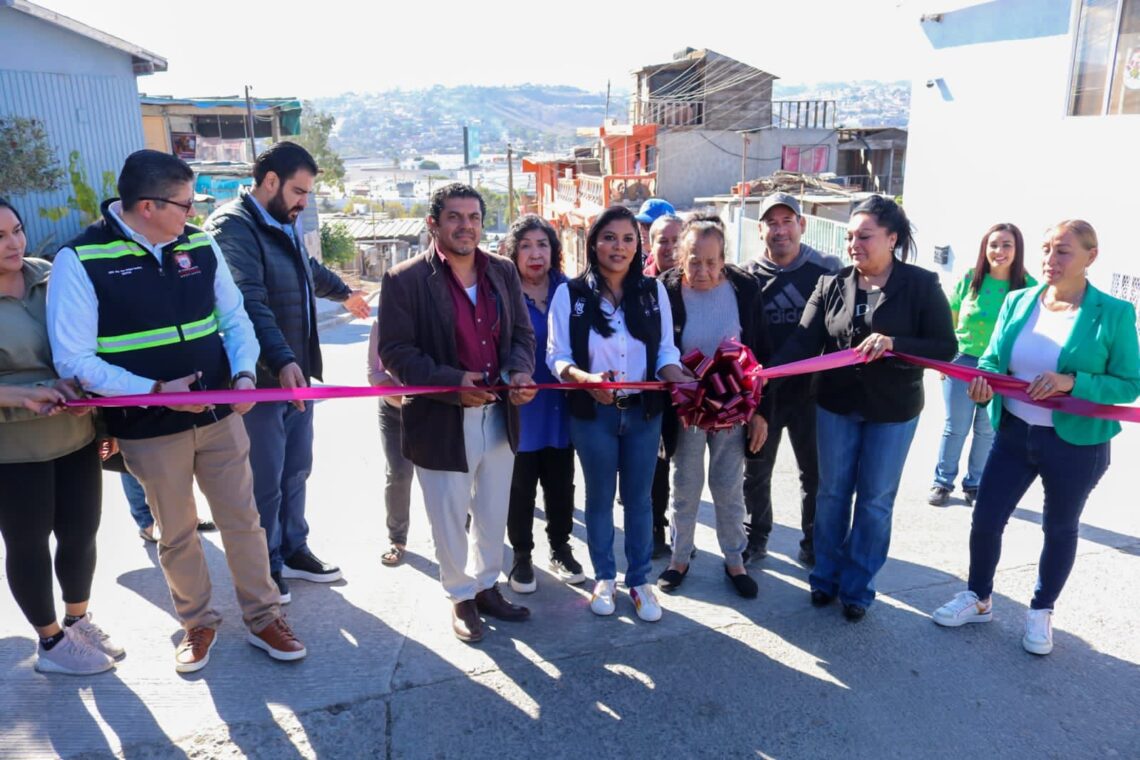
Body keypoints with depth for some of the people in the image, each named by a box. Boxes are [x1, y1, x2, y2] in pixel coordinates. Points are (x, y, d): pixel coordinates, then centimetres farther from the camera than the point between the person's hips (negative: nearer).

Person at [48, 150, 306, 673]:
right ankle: (197, 624, 36)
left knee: (243, 520, 11)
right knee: (176, 534, 14)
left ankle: (262, 618, 29)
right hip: (150, 429, -3)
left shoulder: (200, 246, 1)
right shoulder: (81, 260, -12)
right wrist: (154, 391, -21)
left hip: (220, 414, 3)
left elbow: (234, 319, 8)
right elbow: (73, 359, -13)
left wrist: (244, 372, -10)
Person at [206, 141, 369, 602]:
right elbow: (250, 303, -30)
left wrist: (344, 293, 52)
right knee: (265, 481, 5)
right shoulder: (233, 227, -16)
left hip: (296, 373, 9)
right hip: (261, 379, -9)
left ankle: (293, 550, 34)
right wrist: (281, 360, -40)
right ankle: (265, 568, 22)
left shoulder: (287, 226, 14)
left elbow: (310, 270, 35)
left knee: (296, 471, 18)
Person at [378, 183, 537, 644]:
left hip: (498, 414, 5)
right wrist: (452, 382, -23)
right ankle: (460, 597, 32)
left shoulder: (503, 272, 5)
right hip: (442, 420, -5)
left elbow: (522, 333, 10)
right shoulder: (405, 280, -11)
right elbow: (394, 351, -13)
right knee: (450, 518, 11)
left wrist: (521, 371, -12)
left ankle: (487, 586, 39)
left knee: (493, 514, 19)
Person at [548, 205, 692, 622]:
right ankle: (604, 577, 31)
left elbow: (666, 350, 3)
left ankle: (639, 580, 29)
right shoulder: (570, 293, -7)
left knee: (639, 498, 12)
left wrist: (677, 377, -18)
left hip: (644, 412, 2)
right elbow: (557, 355, -9)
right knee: (599, 497, 14)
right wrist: (586, 378, -29)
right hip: (593, 413, -1)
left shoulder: (653, 291, 1)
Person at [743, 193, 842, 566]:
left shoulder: (827, 269, -3)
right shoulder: (748, 275, -1)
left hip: (811, 391, -1)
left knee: (815, 472, 10)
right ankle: (756, 535, 34)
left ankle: (812, 543, 29)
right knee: (756, 470, 14)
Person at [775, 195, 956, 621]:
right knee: (832, 492, 12)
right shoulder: (832, 285, -3)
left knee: (875, 500, 9)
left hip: (893, 411, -2)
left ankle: (857, 588, 24)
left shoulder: (921, 285, -9)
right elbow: (804, 341, -10)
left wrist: (892, 344, -28)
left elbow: (945, 347, -11)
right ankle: (826, 576, 30)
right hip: (836, 406, 2)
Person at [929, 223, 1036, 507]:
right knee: (955, 427, 8)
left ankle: (974, 484, 28)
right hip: (962, 362, 0)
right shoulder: (969, 278, -5)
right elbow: (949, 319, 4)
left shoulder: (1028, 287, -8)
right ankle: (942, 483, 21)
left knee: (987, 430, 12)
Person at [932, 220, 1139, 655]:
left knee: (1060, 529, 16)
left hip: (1076, 444, -3)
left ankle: (1041, 613, 37)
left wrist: (1073, 382, -27)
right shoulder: (1017, 302, -3)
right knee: (985, 519, 9)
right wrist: (983, 382, -19)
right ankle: (978, 599, 33)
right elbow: (993, 359, 3)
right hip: (1013, 434, 3)